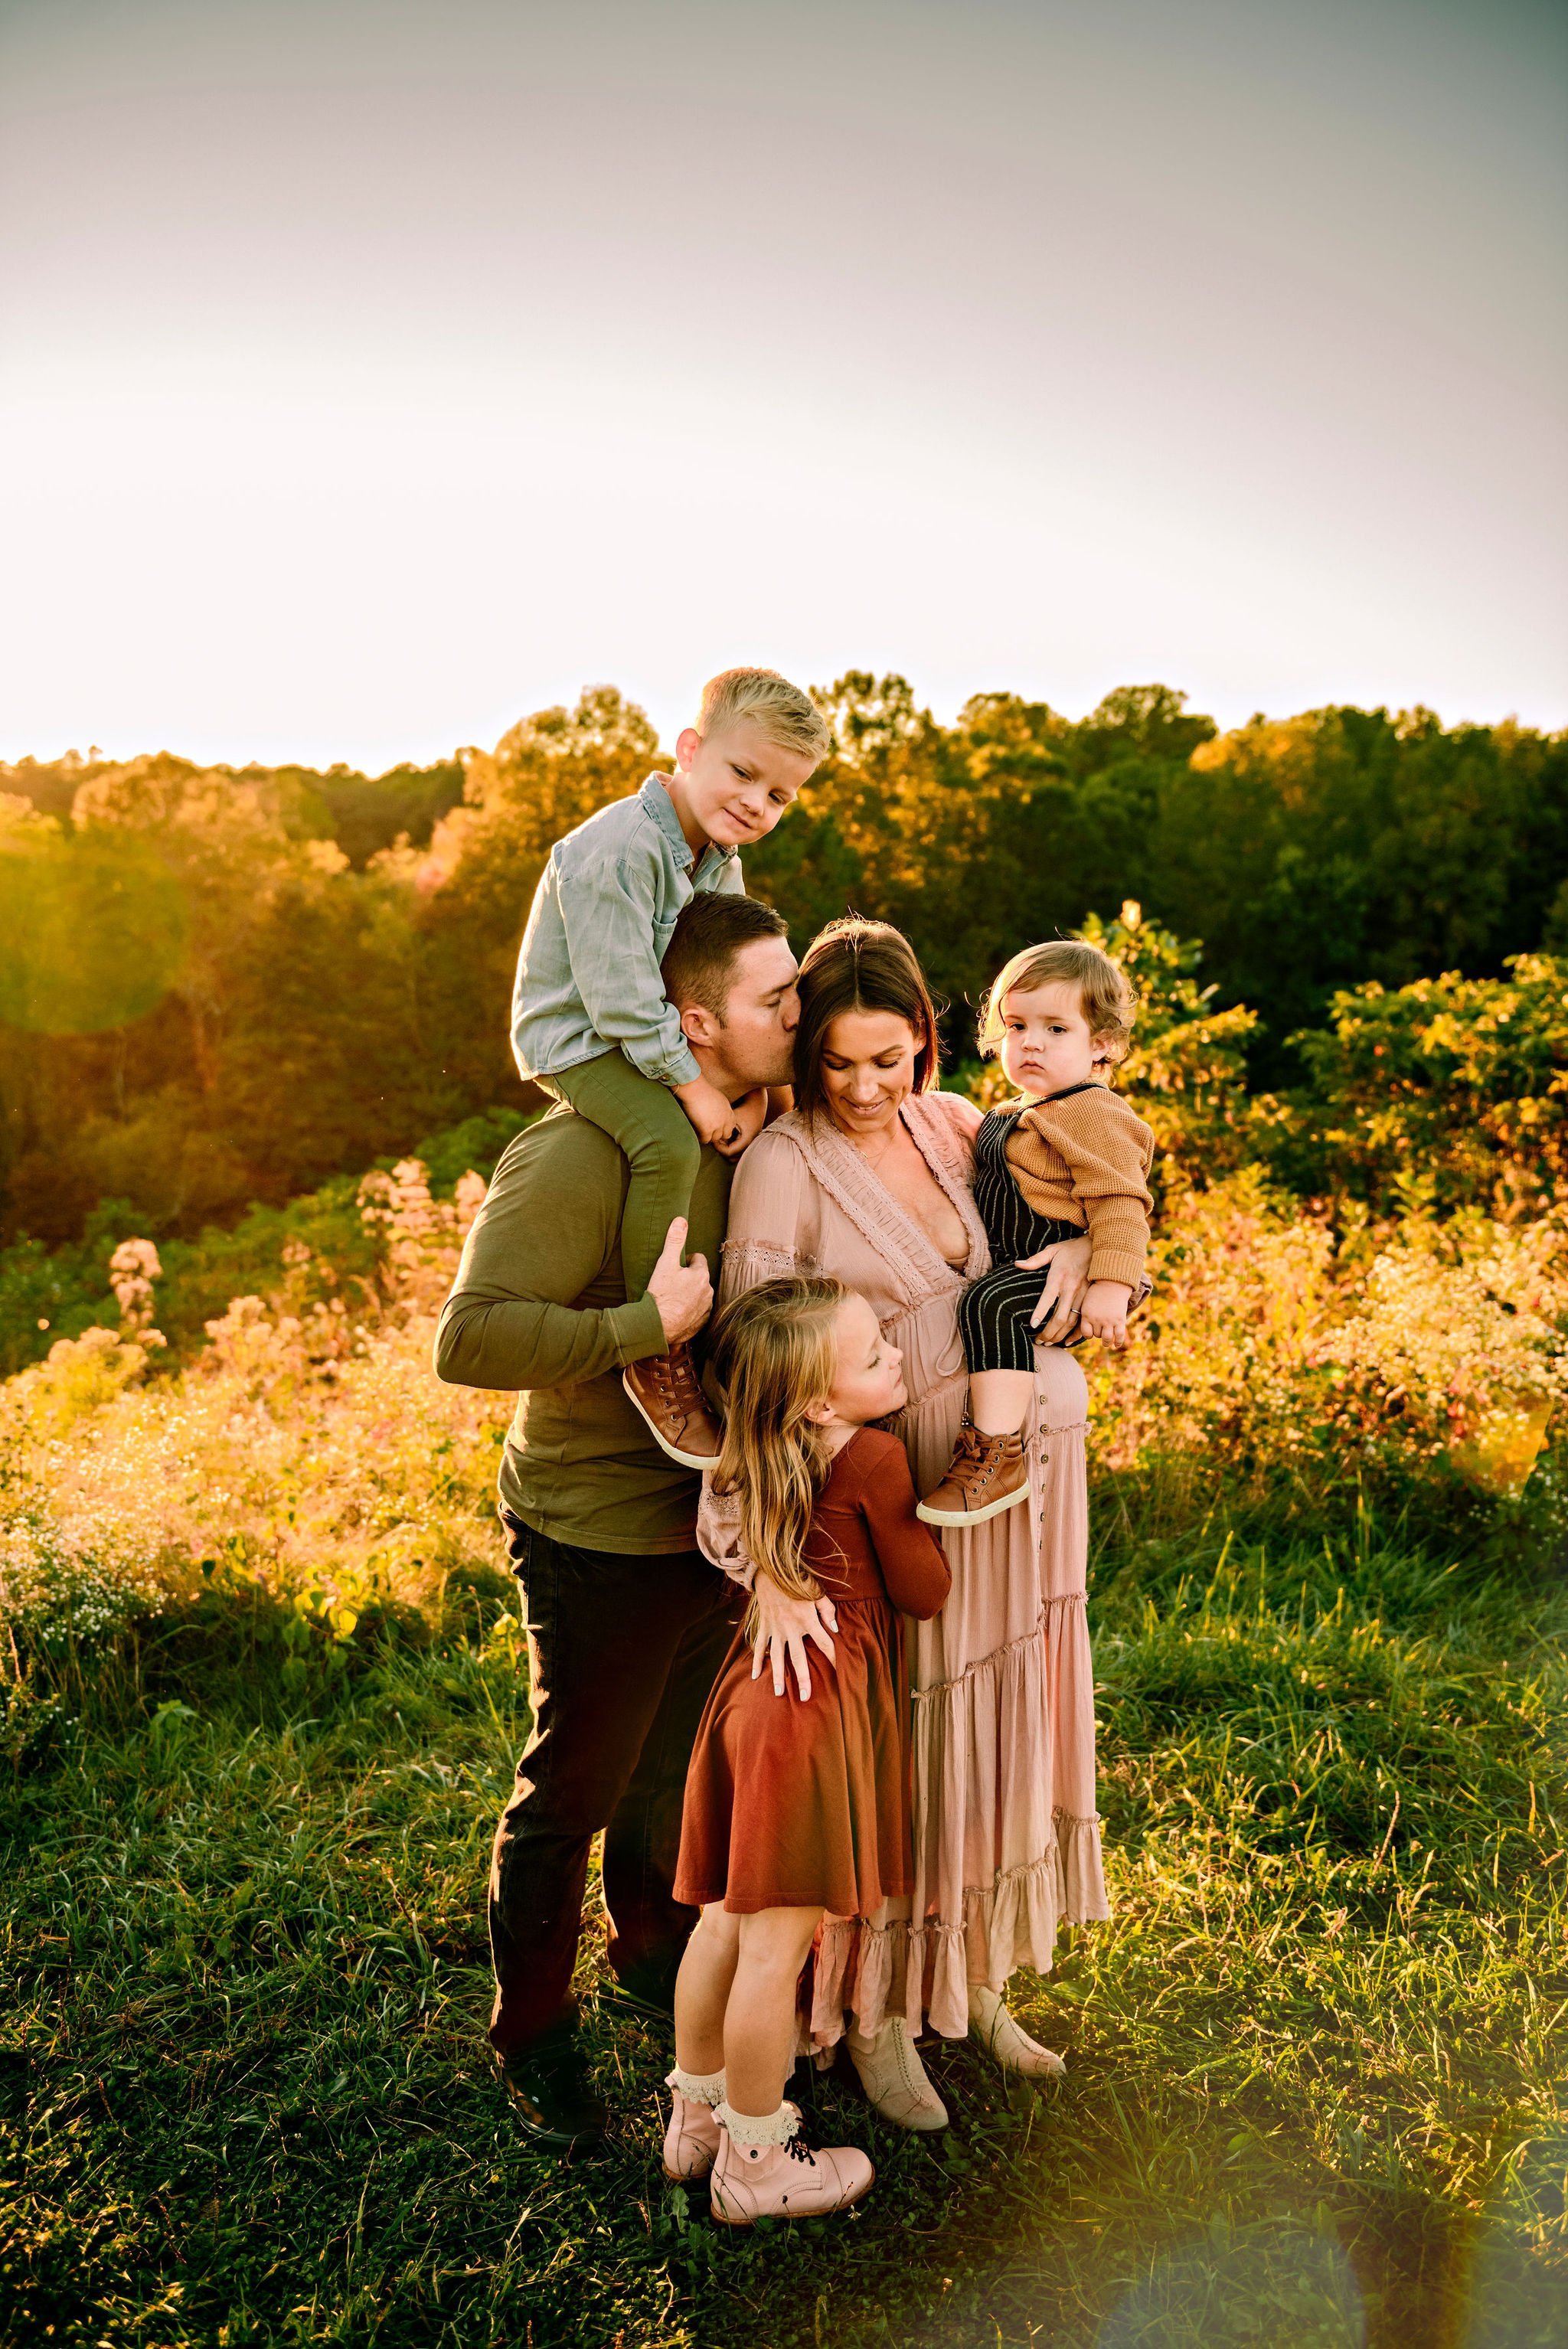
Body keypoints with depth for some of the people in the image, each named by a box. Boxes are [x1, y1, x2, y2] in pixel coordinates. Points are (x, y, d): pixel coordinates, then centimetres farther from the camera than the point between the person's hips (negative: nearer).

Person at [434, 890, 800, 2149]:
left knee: (683, 1761, 25)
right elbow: (469, 1338, -31)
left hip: (713, 1515, 7)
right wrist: (650, 1324, -33)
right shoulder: (585, 1153, -25)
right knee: (573, 1791, 12)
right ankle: (534, 2031, 35)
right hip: (604, 1537, -7)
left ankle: (656, 1946, 51)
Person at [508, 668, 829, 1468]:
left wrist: (754, 1088, -9)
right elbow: (619, 995, -29)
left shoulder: (721, 860, 4)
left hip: (656, 1036, 10)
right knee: (670, 1141, -33)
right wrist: (694, 1086, -26)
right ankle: (657, 1354, -22)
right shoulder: (618, 848, -26)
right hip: (575, 1039, -9)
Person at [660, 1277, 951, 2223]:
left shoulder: (761, 1463, 5)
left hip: (753, 1685, 8)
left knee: (729, 1920, 20)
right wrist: (916, 1501, 5)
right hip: (818, 1705, -8)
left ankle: (696, 2115, 37)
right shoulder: (875, 1457, -15)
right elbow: (926, 1592, -6)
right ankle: (754, 2165, 21)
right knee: (778, 1942, 5)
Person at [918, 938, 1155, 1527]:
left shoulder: (1094, 1116, -13)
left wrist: (1112, 1286, -30)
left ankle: (998, 1456, -34)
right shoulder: (1016, 1115, 18)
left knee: (991, 1304, -33)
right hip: (1015, 1267, 11)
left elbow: (1120, 1204, -22)